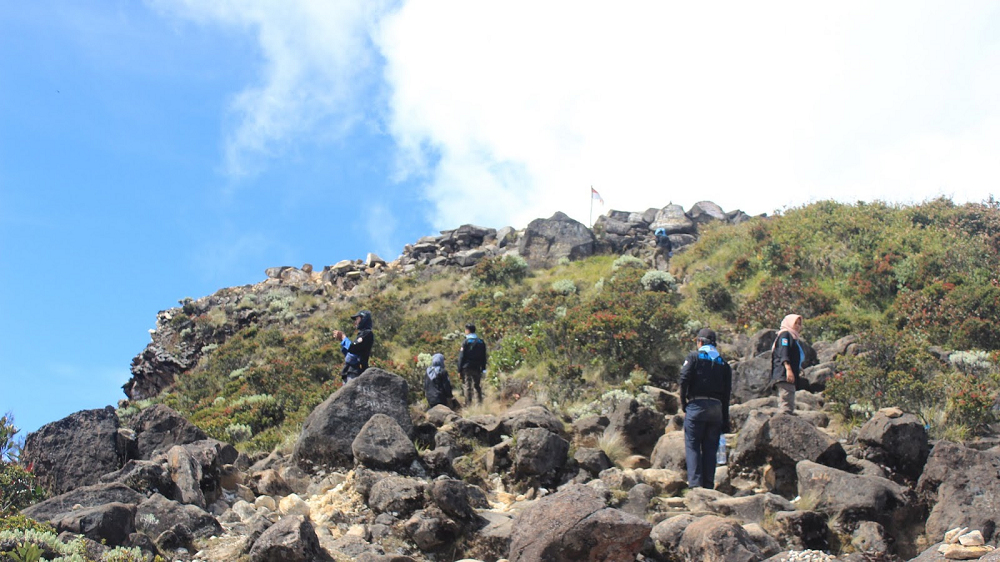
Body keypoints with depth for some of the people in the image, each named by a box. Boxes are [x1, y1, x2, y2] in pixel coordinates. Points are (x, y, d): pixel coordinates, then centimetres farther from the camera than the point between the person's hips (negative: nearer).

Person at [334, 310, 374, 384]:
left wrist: (343, 337, -2)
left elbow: (353, 348, -16)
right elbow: (349, 354, 29)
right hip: (350, 373, 10)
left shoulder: (368, 333, -5)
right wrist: (341, 340, 19)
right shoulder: (360, 335, 24)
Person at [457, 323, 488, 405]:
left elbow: (461, 357, -8)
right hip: (477, 368, 4)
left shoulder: (466, 342, -7)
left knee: (467, 386, -2)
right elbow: (484, 357, 11)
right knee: (477, 386, 13)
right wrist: (483, 368, 15)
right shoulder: (481, 342, 8)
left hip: (467, 367, -4)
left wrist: (459, 369, -4)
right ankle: (480, 403, 11)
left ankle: (468, 405, -7)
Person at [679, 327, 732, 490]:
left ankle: (695, 482, -12)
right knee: (710, 448, 8)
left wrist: (683, 403, 3)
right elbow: (727, 392, 12)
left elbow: (684, 380, -9)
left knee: (692, 445, -2)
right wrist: (725, 421, 13)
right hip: (716, 408, 4)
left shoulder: (693, 357, 4)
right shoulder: (723, 363, 16)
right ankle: (708, 484, 5)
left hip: (697, 405, -4)